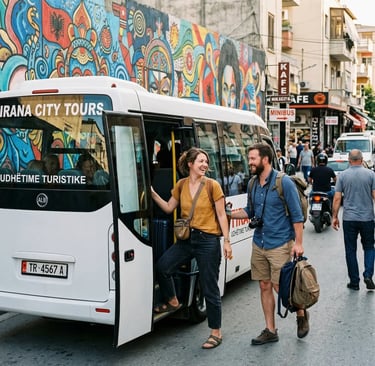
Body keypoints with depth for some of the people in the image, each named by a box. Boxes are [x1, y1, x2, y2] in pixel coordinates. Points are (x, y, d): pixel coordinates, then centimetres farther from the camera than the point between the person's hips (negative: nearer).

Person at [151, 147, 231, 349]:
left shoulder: (213, 185, -6)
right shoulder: (181, 185, 6)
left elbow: (221, 215, -4)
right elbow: (169, 208, 12)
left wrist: (227, 241, -7)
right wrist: (153, 194, 2)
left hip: (208, 241, -4)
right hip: (186, 239, 4)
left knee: (210, 288, 2)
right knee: (162, 266, -12)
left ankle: (216, 332, 17)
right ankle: (172, 301, 18)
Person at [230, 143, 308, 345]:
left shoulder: (284, 182, -12)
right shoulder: (253, 185, 7)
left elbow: (297, 215, -10)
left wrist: (298, 243, -13)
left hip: (279, 245, -6)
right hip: (259, 244, 6)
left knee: (281, 287, -4)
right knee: (265, 287, 10)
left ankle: (301, 315, 25)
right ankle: (270, 331, 21)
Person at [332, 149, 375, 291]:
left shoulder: (343, 175, -2)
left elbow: (337, 198, -3)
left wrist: (334, 217, 5)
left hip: (349, 219, 0)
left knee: (351, 250, 8)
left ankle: (354, 282, 12)